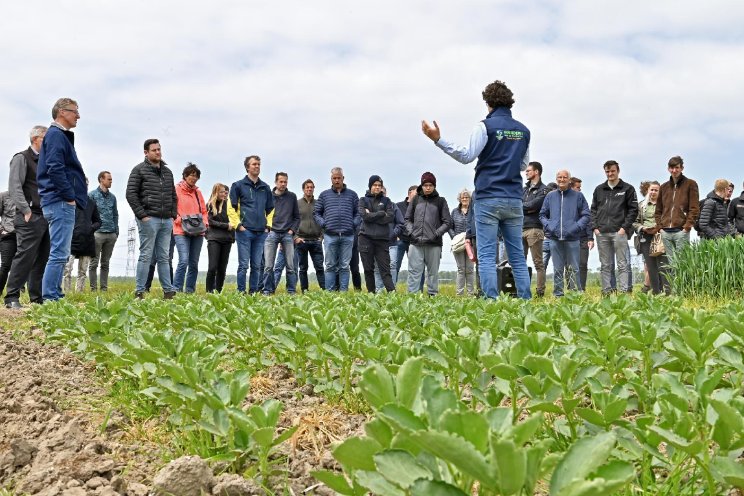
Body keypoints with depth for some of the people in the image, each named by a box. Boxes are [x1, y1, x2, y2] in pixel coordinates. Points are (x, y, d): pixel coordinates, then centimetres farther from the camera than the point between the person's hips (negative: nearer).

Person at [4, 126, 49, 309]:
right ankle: (12, 298, -8)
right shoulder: (21, 158, 0)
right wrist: (26, 210, -20)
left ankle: (37, 298, 11)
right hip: (30, 218, -8)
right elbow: (15, 188, -10)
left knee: (42, 259, 7)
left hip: (47, 217, 8)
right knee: (25, 256, -12)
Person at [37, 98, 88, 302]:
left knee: (60, 254, 11)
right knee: (59, 253, -12)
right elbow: (55, 169, -19)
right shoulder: (56, 135, -8)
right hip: (61, 202, -11)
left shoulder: (61, 136, 23)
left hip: (62, 203, 11)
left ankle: (54, 297, 14)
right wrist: (69, 196, -17)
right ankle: (50, 299, -12)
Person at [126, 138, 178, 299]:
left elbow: (173, 195, 23)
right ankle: (139, 291, 0)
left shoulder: (167, 171, 17)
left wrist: (173, 214, 11)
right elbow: (131, 194, -7)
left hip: (166, 221, 6)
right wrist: (142, 215, -12)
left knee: (163, 257, 8)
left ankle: (168, 290, 10)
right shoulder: (139, 170, -1)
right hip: (149, 219, -6)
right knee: (146, 256, -5)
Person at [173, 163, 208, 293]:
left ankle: (190, 290, 14)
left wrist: (205, 223, 4)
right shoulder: (176, 190, 0)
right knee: (184, 261, -18)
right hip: (181, 232, -6)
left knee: (194, 263, 7)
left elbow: (204, 211, 20)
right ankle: (176, 289, -12)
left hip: (198, 232, 6)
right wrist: (181, 221, -15)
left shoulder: (198, 192, 17)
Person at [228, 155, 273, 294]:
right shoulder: (238, 186, 2)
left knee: (257, 266, 7)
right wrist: (238, 225, -8)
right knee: (243, 265, -5)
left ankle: (254, 291, 12)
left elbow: (270, 209, 22)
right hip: (244, 231, -4)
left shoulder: (265, 188, 15)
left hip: (261, 233, 4)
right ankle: (241, 292, 0)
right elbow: (231, 208, -1)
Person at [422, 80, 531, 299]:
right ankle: (526, 301, 5)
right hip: (514, 200, 5)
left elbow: (467, 156, -11)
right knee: (517, 256, 8)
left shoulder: (485, 126, -5)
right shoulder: (523, 130, 12)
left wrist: (438, 139, -12)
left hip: (488, 199, -5)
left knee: (487, 256, -4)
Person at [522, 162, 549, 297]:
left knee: (538, 263, -6)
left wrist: (521, 206, 2)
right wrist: (527, 208, -7)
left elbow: (534, 205, -13)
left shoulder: (543, 189, 0)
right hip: (521, 228, 7)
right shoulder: (524, 189, 22)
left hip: (534, 229, -7)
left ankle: (540, 292, -6)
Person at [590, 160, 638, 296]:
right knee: (605, 265, 7)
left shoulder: (628, 189, 5)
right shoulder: (599, 189, 15)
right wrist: (595, 227, 2)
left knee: (623, 264, -3)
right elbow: (593, 210, 15)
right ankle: (606, 292, 10)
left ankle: (624, 291, -4)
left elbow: (633, 210, 0)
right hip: (601, 233, 4)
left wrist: (625, 227, -9)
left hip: (619, 232, -4)